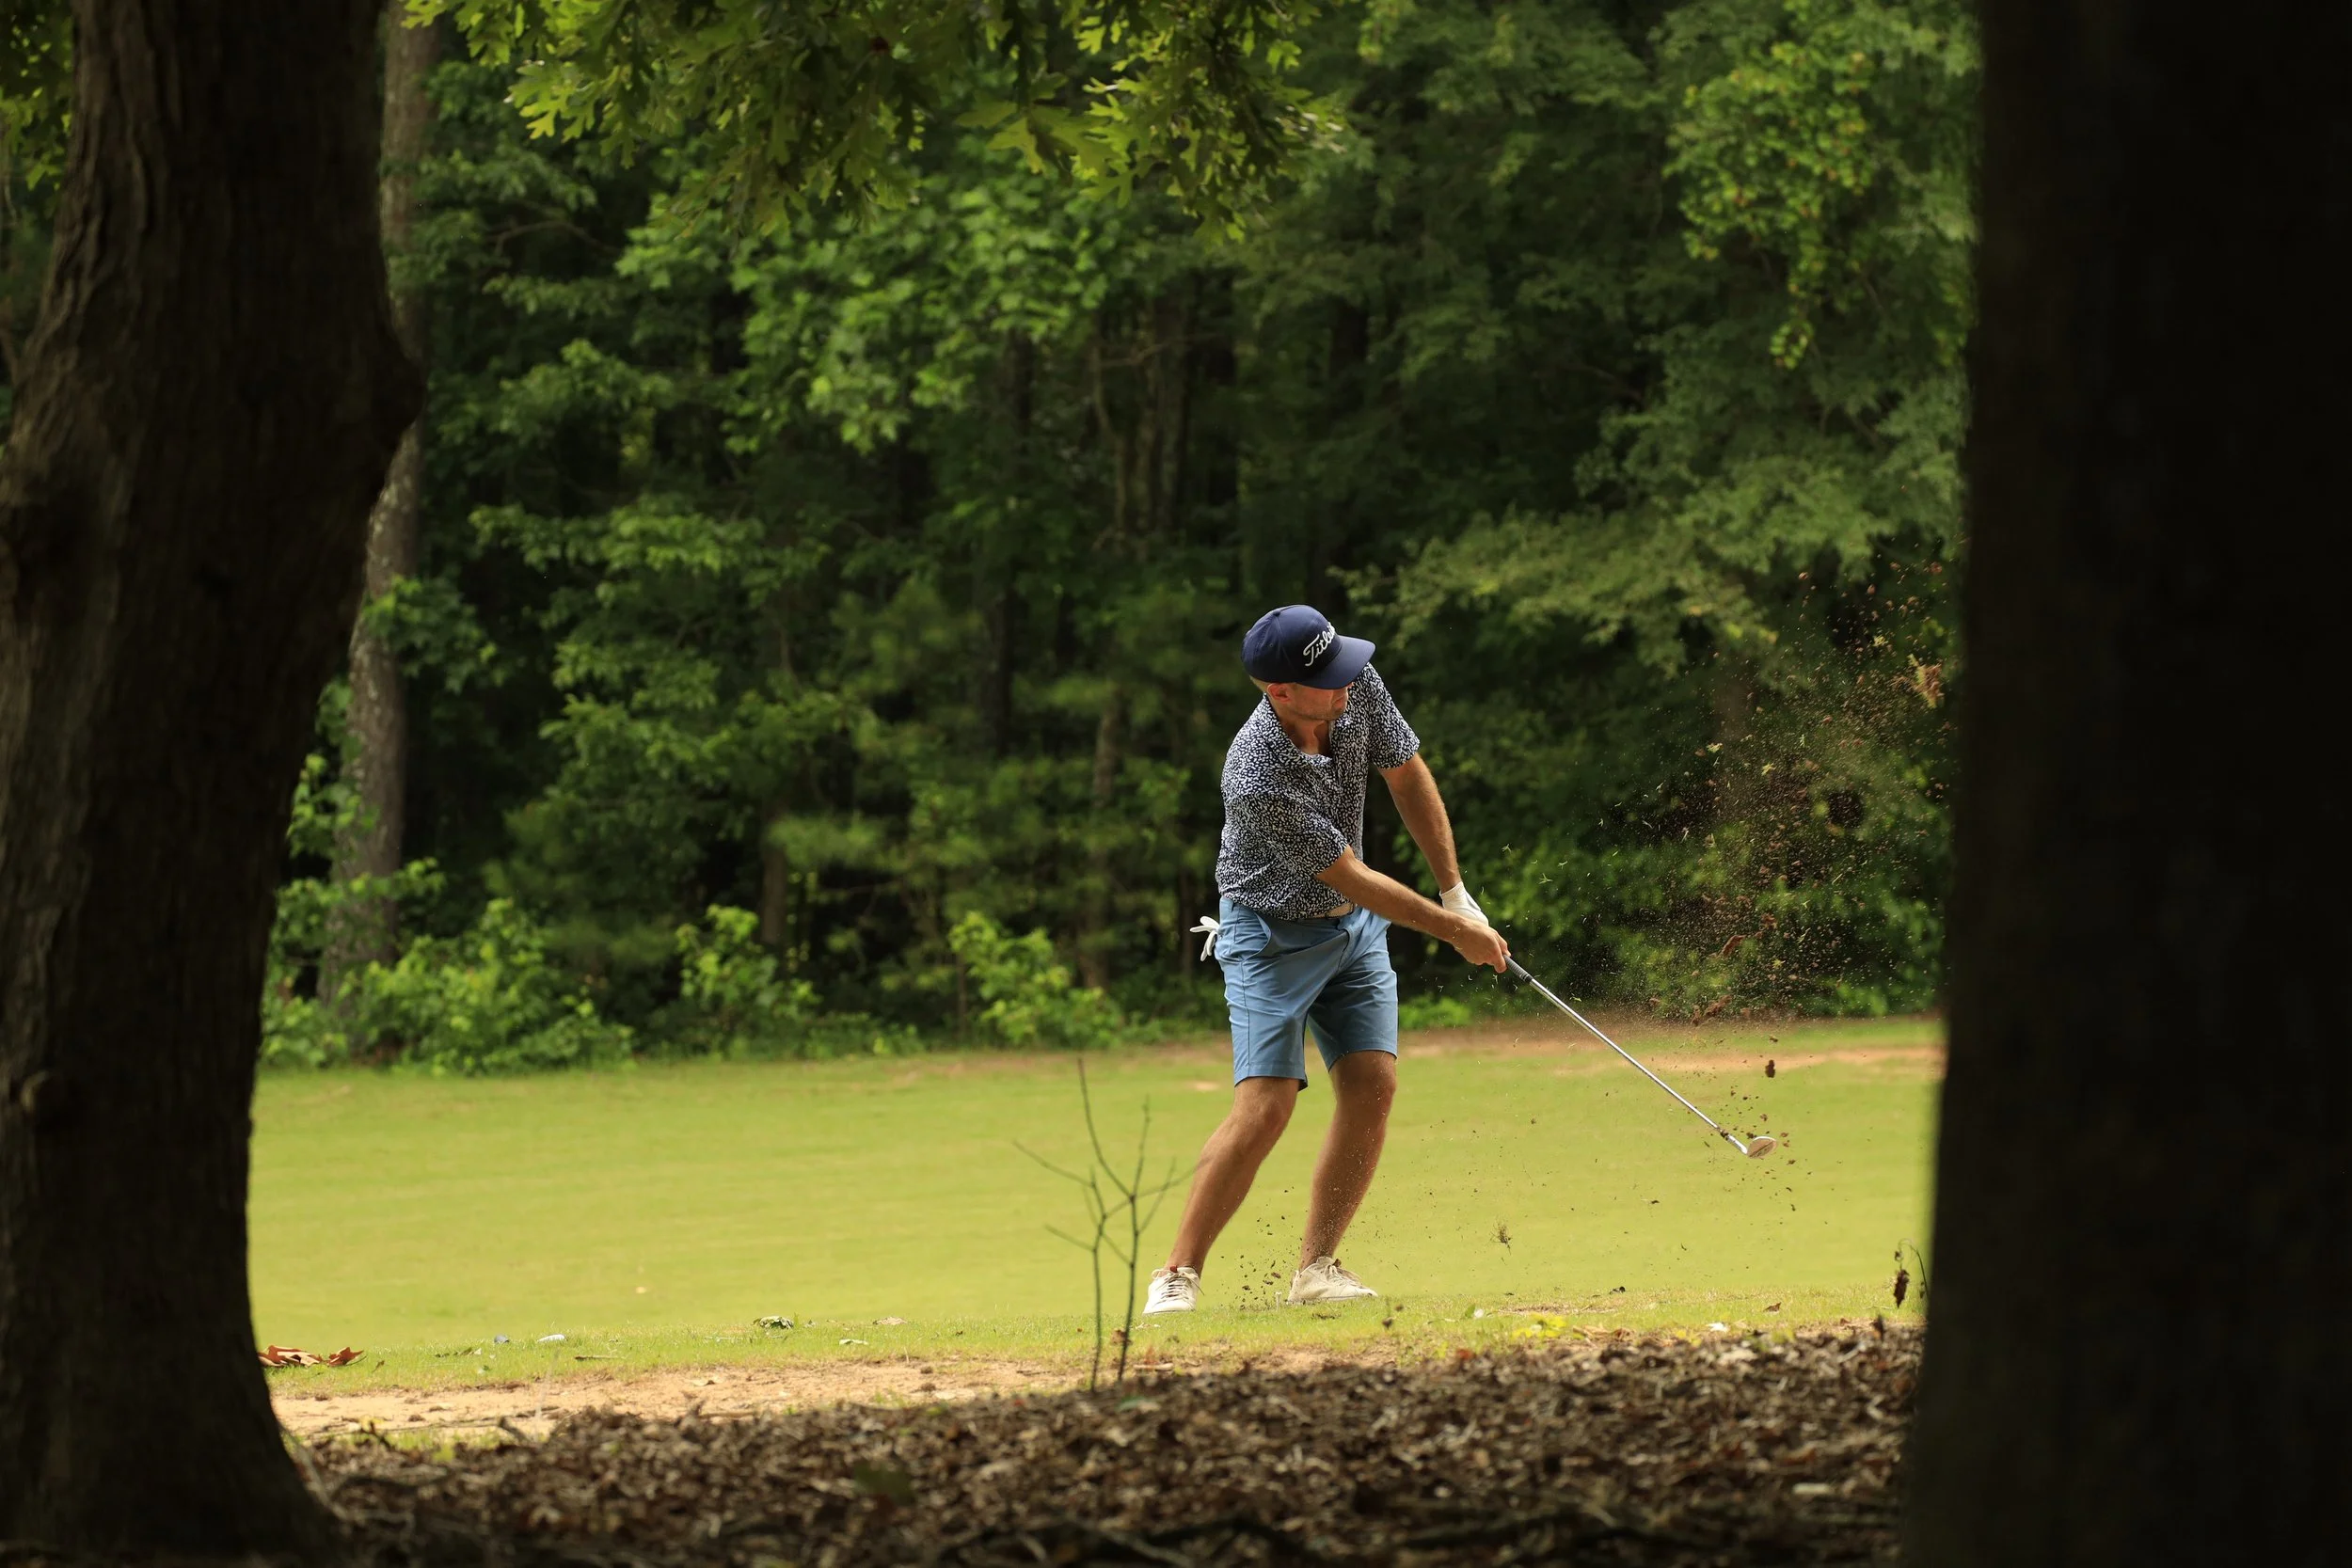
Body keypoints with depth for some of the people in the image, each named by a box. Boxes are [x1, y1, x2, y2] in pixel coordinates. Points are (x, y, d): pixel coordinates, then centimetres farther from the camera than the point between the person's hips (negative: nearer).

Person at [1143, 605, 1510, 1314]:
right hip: (1273, 932, -6)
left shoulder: (1358, 685, -17)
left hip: (1354, 927, 6)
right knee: (1266, 1106, -17)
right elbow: (1352, 879, -24)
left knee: (1372, 1087, -6)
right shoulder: (1257, 781, -35)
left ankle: (1317, 1266, 3)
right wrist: (1454, 931, -14)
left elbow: (1407, 777, 2)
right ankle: (1177, 1276, -9)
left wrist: (1456, 892, 2)